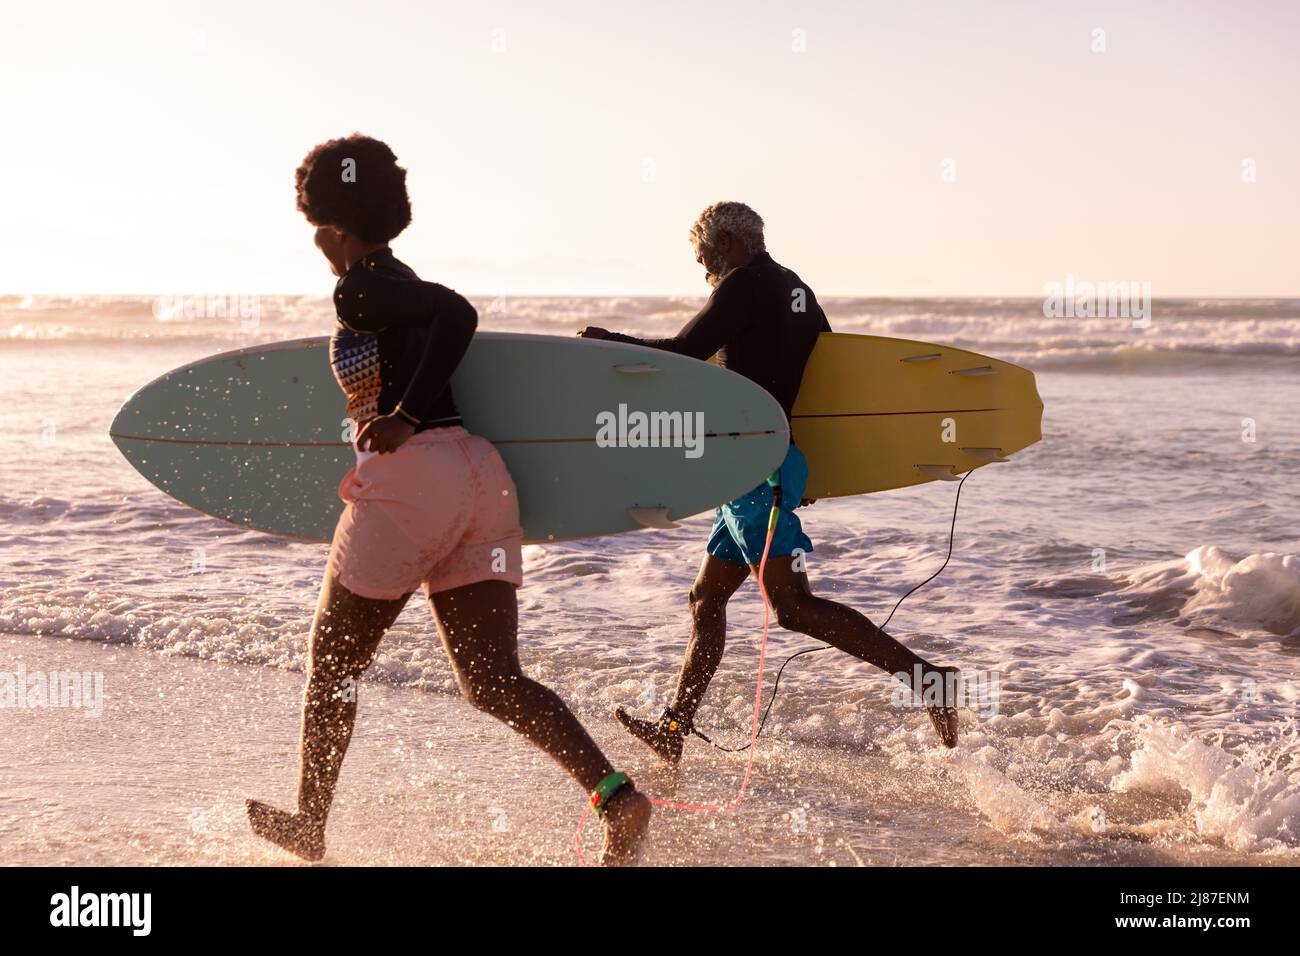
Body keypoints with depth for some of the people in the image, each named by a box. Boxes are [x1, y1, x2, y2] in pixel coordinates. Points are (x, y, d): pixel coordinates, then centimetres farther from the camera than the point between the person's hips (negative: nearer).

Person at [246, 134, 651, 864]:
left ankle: (309, 829, 26)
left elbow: (458, 314, -20)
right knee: (495, 683, 2)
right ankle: (616, 795, -18)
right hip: (482, 476, 8)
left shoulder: (362, 287, -6)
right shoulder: (402, 287, 21)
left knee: (333, 664, 12)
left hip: (411, 477, -8)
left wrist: (404, 420, -17)